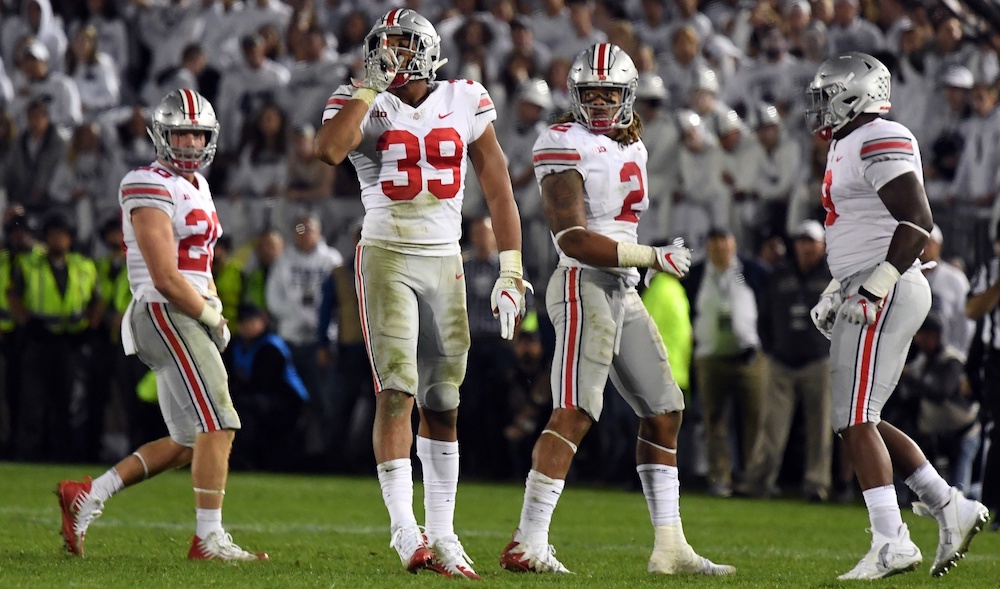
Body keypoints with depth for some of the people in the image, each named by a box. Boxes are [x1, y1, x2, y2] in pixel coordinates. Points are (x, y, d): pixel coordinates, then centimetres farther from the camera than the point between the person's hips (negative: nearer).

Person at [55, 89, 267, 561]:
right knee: (218, 424, -15)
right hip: (163, 312, -10)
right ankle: (210, 539, -12)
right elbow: (165, 278, -18)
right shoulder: (151, 189, -12)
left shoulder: (197, 186, 18)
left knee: (188, 443, 10)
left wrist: (215, 306, 8)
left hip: (189, 317, 10)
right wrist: (211, 317, -9)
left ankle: (86, 496, 15)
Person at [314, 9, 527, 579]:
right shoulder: (363, 104, -2)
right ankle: (404, 529, -19)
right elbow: (329, 150, -24)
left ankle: (442, 534, 14)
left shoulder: (465, 102, 4)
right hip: (386, 257, -3)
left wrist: (511, 271, 2)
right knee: (397, 392, -14)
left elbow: (499, 189, 7)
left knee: (443, 403, 7)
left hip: (445, 263, 3)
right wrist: (372, 87, -18)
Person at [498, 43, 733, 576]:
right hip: (584, 287, -9)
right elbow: (574, 239, -18)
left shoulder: (631, 147, 16)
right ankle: (527, 545, -21)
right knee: (574, 413, -17)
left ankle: (669, 547, 14)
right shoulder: (566, 147, -11)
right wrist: (652, 258, -18)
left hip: (623, 293, 9)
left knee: (663, 412, 10)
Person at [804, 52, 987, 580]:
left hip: (886, 297, -10)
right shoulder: (847, 148, 19)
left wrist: (874, 289, -24)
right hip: (864, 298, 10)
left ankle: (891, 543, -14)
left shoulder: (879, 142, -13)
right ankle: (950, 507, 13)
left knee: (856, 421, -12)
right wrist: (835, 293, 24)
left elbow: (917, 221, -21)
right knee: (859, 422, 11)